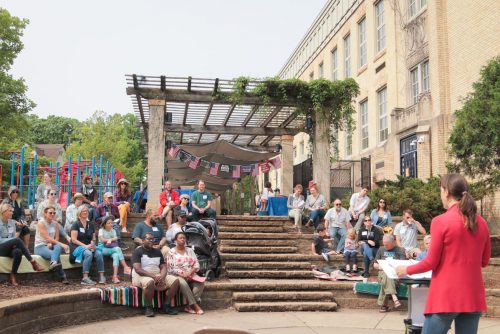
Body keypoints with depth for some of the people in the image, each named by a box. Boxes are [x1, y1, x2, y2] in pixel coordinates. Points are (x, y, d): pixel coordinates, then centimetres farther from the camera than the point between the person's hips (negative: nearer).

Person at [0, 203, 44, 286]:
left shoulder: (12, 222, 11)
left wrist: (15, 244, -10)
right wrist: (14, 242, -18)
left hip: (10, 248, 5)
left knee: (18, 252, -34)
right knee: (17, 240, -33)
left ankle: (13, 276, -23)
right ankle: (33, 262, -33)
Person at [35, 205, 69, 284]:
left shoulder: (55, 224, 10)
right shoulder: (41, 223, -9)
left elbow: (57, 238, 8)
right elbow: (47, 238, -19)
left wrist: (51, 244, -17)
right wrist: (61, 244, -26)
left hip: (51, 246, 4)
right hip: (40, 246, -4)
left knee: (58, 247, -35)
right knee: (55, 254, -35)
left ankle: (53, 263, -62)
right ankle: (62, 277, -42)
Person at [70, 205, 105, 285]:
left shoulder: (91, 225, 16)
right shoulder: (76, 224, -1)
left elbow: (93, 238, 18)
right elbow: (74, 240, -9)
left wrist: (93, 244, -5)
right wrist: (85, 246, -18)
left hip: (89, 247, 5)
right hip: (77, 247, -5)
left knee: (99, 253, -26)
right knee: (89, 253, -36)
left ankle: (101, 276, -28)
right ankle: (85, 278, -37)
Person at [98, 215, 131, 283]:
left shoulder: (113, 231, 18)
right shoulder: (101, 230, 6)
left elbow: (115, 238, -1)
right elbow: (102, 239, -10)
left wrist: (110, 240, -19)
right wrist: (112, 239, -4)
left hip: (112, 249, 3)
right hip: (103, 249, -3)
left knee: (116, 255, -32)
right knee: (118, 249, -30)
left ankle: (115, 276, -41)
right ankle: (125, 267, -33)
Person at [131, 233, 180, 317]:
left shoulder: (157, 251, 17)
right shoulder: (137, 251, -3)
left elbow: (163, 267, 11)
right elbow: (137, 269, -15)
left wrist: (162, 277, -13)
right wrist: (153, 276, -24)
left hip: (158, 276, 6)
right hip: (141, 276, -6)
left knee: (175, 280, -16)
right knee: (150, 282, -41)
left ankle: (166, 306, -8)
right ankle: (148, 307, -21)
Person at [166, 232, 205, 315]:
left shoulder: (190, 250, 16)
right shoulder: (171, 252, 5)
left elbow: (196, 265, 8)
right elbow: (170, 268, -5)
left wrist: (190, 272, -11)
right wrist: (182, 274, -17)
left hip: (191, 276, 4)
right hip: (178, 276, -3)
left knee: (200, 282, -28)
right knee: (183, 283, -37)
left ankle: (189, 306, -25)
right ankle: (195, 306, -33)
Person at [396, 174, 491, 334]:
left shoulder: (441, 221, -12)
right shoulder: (481, 222, 5)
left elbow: (431, 262, -9)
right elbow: (484, 261, 14)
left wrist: (407, 270, 6)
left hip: (446, 296, -5)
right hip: (473, 296, 5)